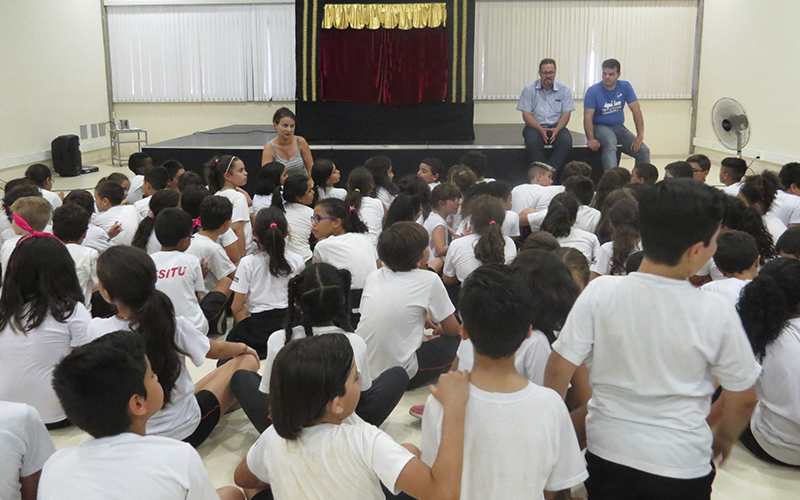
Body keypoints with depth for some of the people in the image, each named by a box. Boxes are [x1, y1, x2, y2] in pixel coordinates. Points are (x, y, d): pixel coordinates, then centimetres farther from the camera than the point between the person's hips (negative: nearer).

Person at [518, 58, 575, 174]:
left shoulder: (564, 90, 8)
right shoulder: (529, 90, 5)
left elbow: (566, 114, 3)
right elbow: (526, 115, -1)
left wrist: (556, 130, -16)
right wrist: (541, 129, -17)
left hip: (557, 126, 1)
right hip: (535, 126, -1)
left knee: (566, 141, -30)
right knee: (532, 142, -34)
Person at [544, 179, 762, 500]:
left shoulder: (600, 293, -16)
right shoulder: (716, 313, -17)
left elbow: (558, 370, -11)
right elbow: (743, 399, -5)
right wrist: (723, 437, 16)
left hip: (607, 453, 1)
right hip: (682, 465, -1)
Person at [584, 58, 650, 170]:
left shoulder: (625, 87, 1)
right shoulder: (593, 91, -9)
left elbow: (636, 111, -3)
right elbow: (588, 117, -15)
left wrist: (640, 135, -15)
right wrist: (591, 139, -31)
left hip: (619, 128, 4)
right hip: (600, 127, -4)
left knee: (644, 151, -15)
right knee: (610, 146, -38)